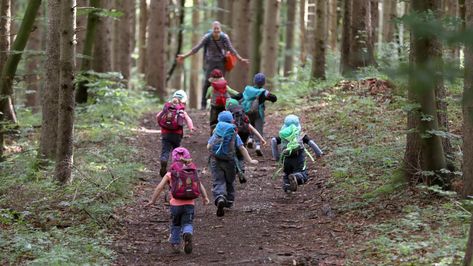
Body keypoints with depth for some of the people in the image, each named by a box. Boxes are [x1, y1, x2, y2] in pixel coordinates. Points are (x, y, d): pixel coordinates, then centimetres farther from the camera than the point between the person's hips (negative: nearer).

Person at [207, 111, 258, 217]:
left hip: (215, 160, -1)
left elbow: (208, 146, 1)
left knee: (218, 181, -5)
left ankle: (219, 198, -33)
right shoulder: (234, 134, 4)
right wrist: (250, 160, 5)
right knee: (230, 181, 20)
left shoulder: (216, 132, 5)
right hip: (229, 161, 1)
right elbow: (242, 148, 0)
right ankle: (229, 201, 30)